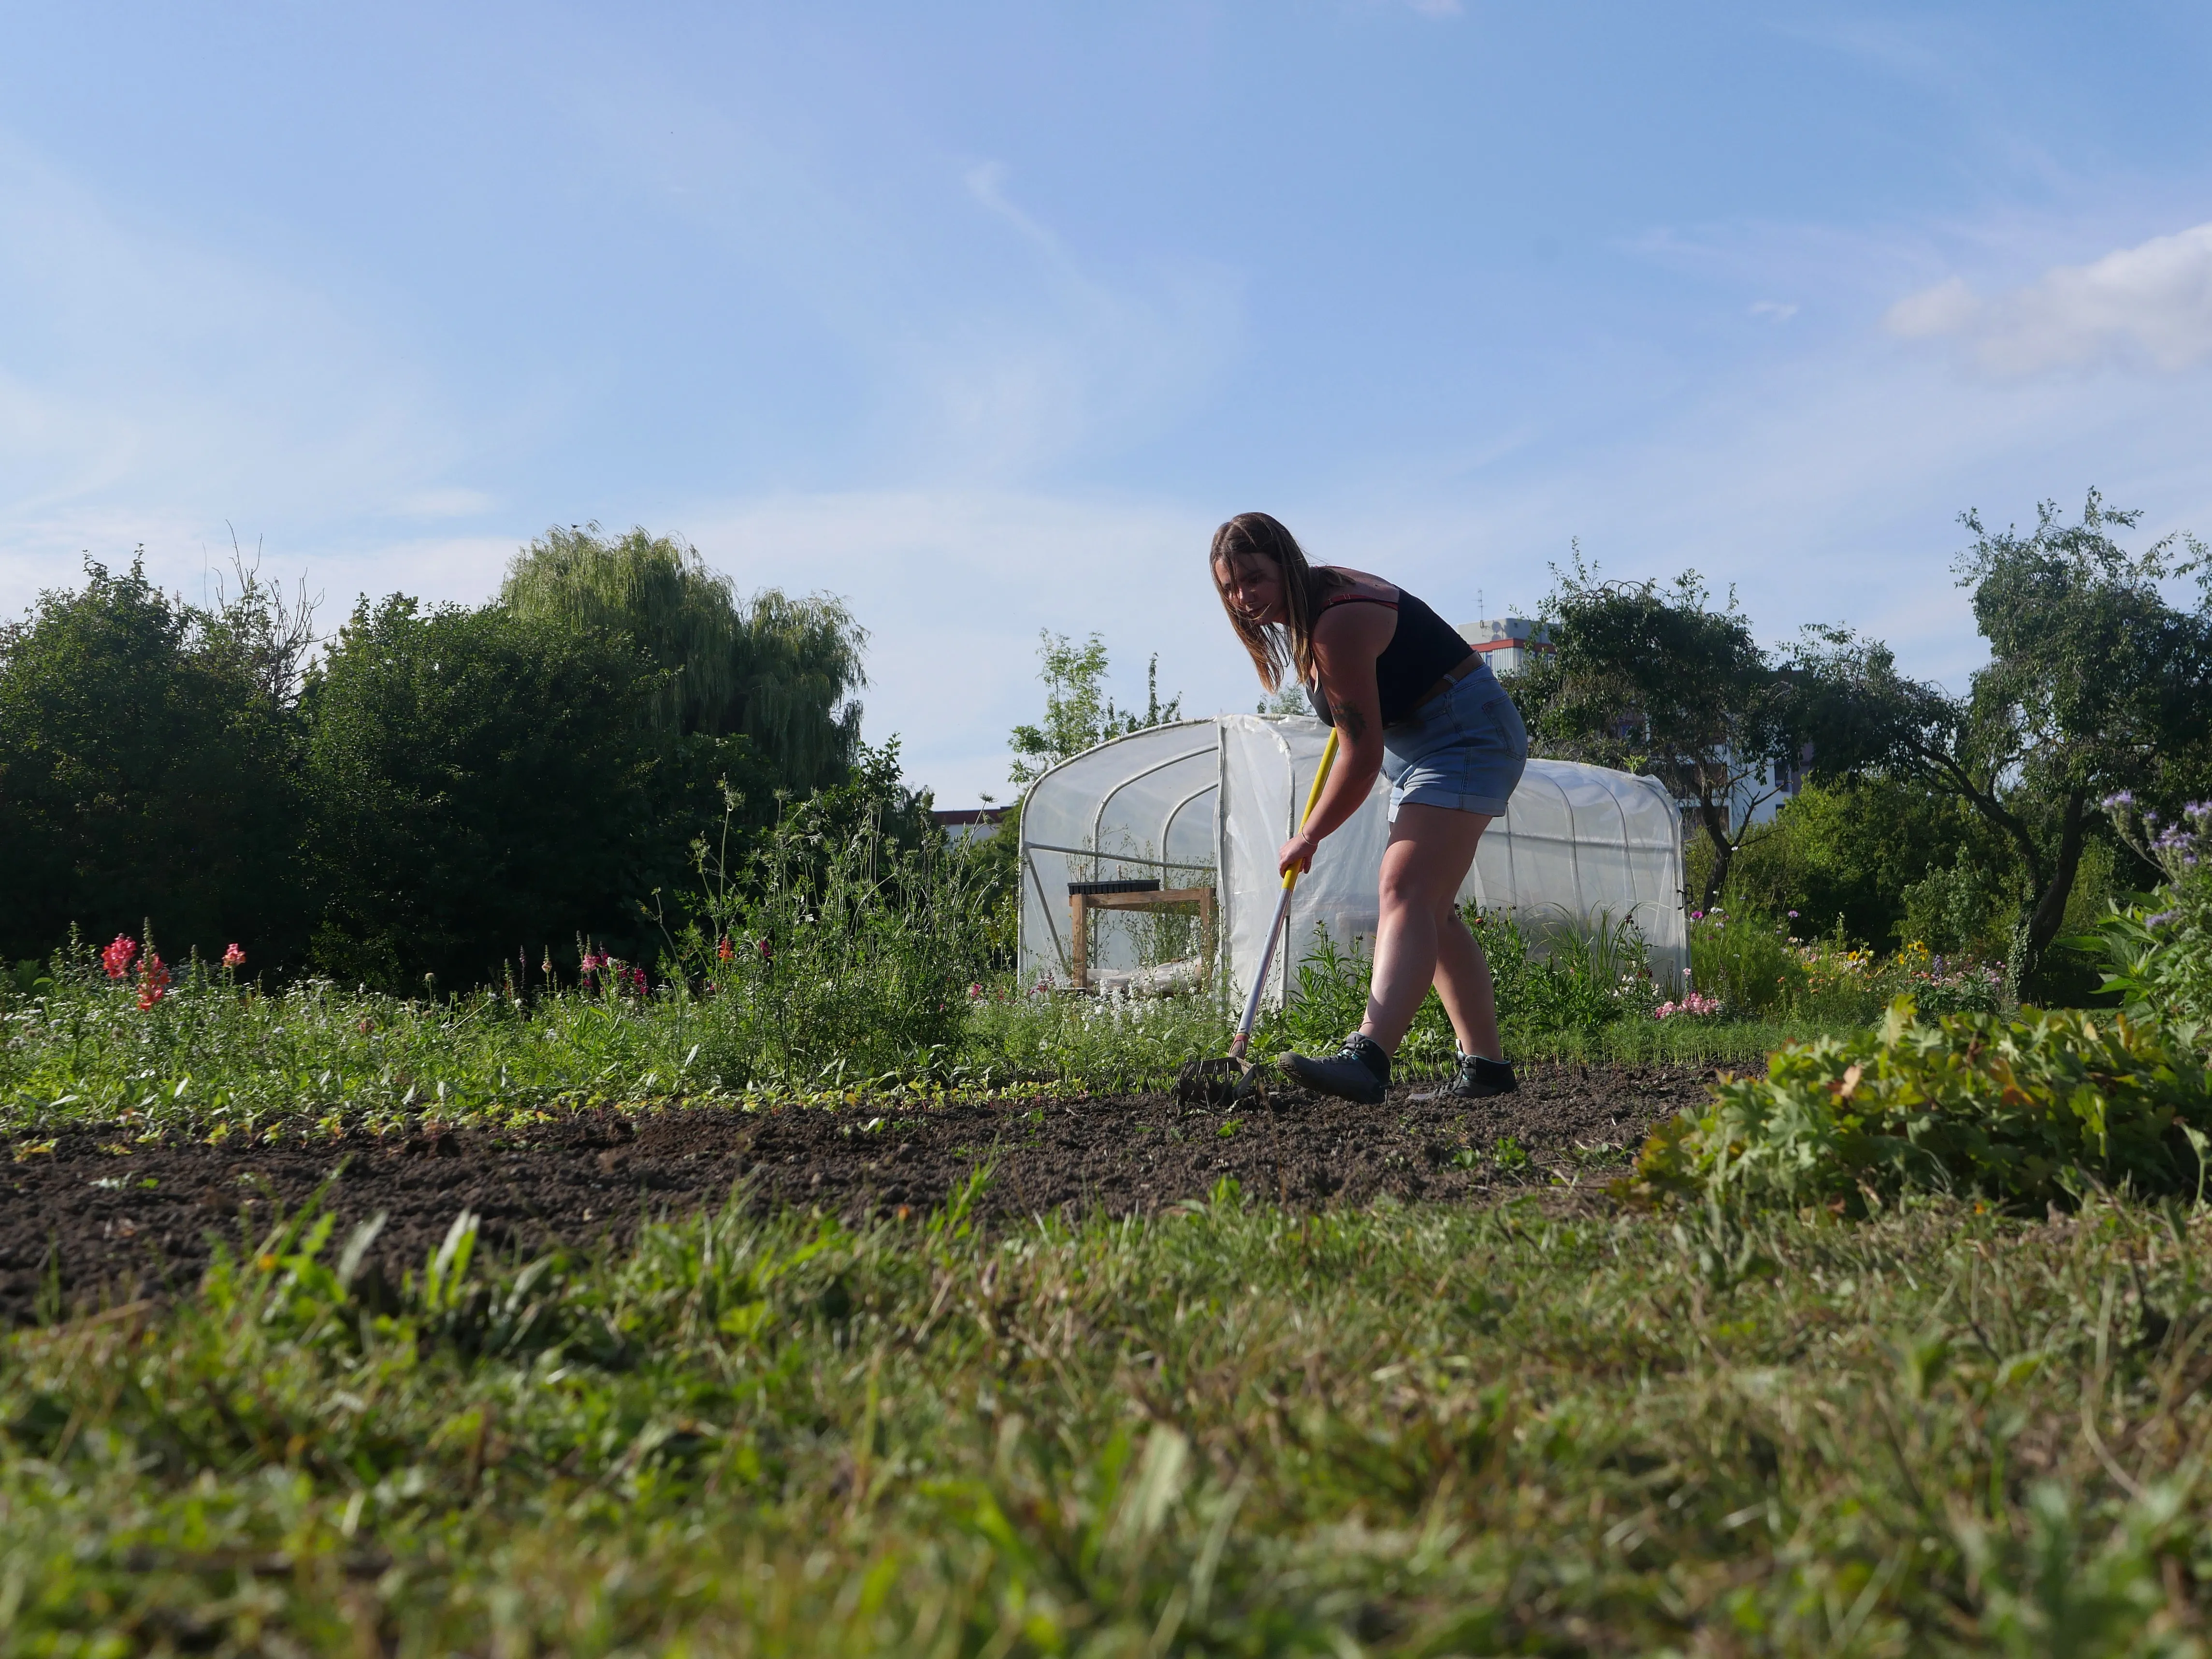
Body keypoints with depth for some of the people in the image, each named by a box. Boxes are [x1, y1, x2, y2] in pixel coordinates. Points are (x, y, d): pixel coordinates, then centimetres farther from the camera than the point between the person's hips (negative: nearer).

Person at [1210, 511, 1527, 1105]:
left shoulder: (1338, 623, -25)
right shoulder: (1314, 599, 5)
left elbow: (1362, 756, -22)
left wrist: (1308, 837, -10)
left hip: (1466, 737, -11)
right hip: (1422, 745, 11)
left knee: (1406, 890, -27)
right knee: (1432, 913, 13)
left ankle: (1365, 1060, -44)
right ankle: (1485, 1067, 20)